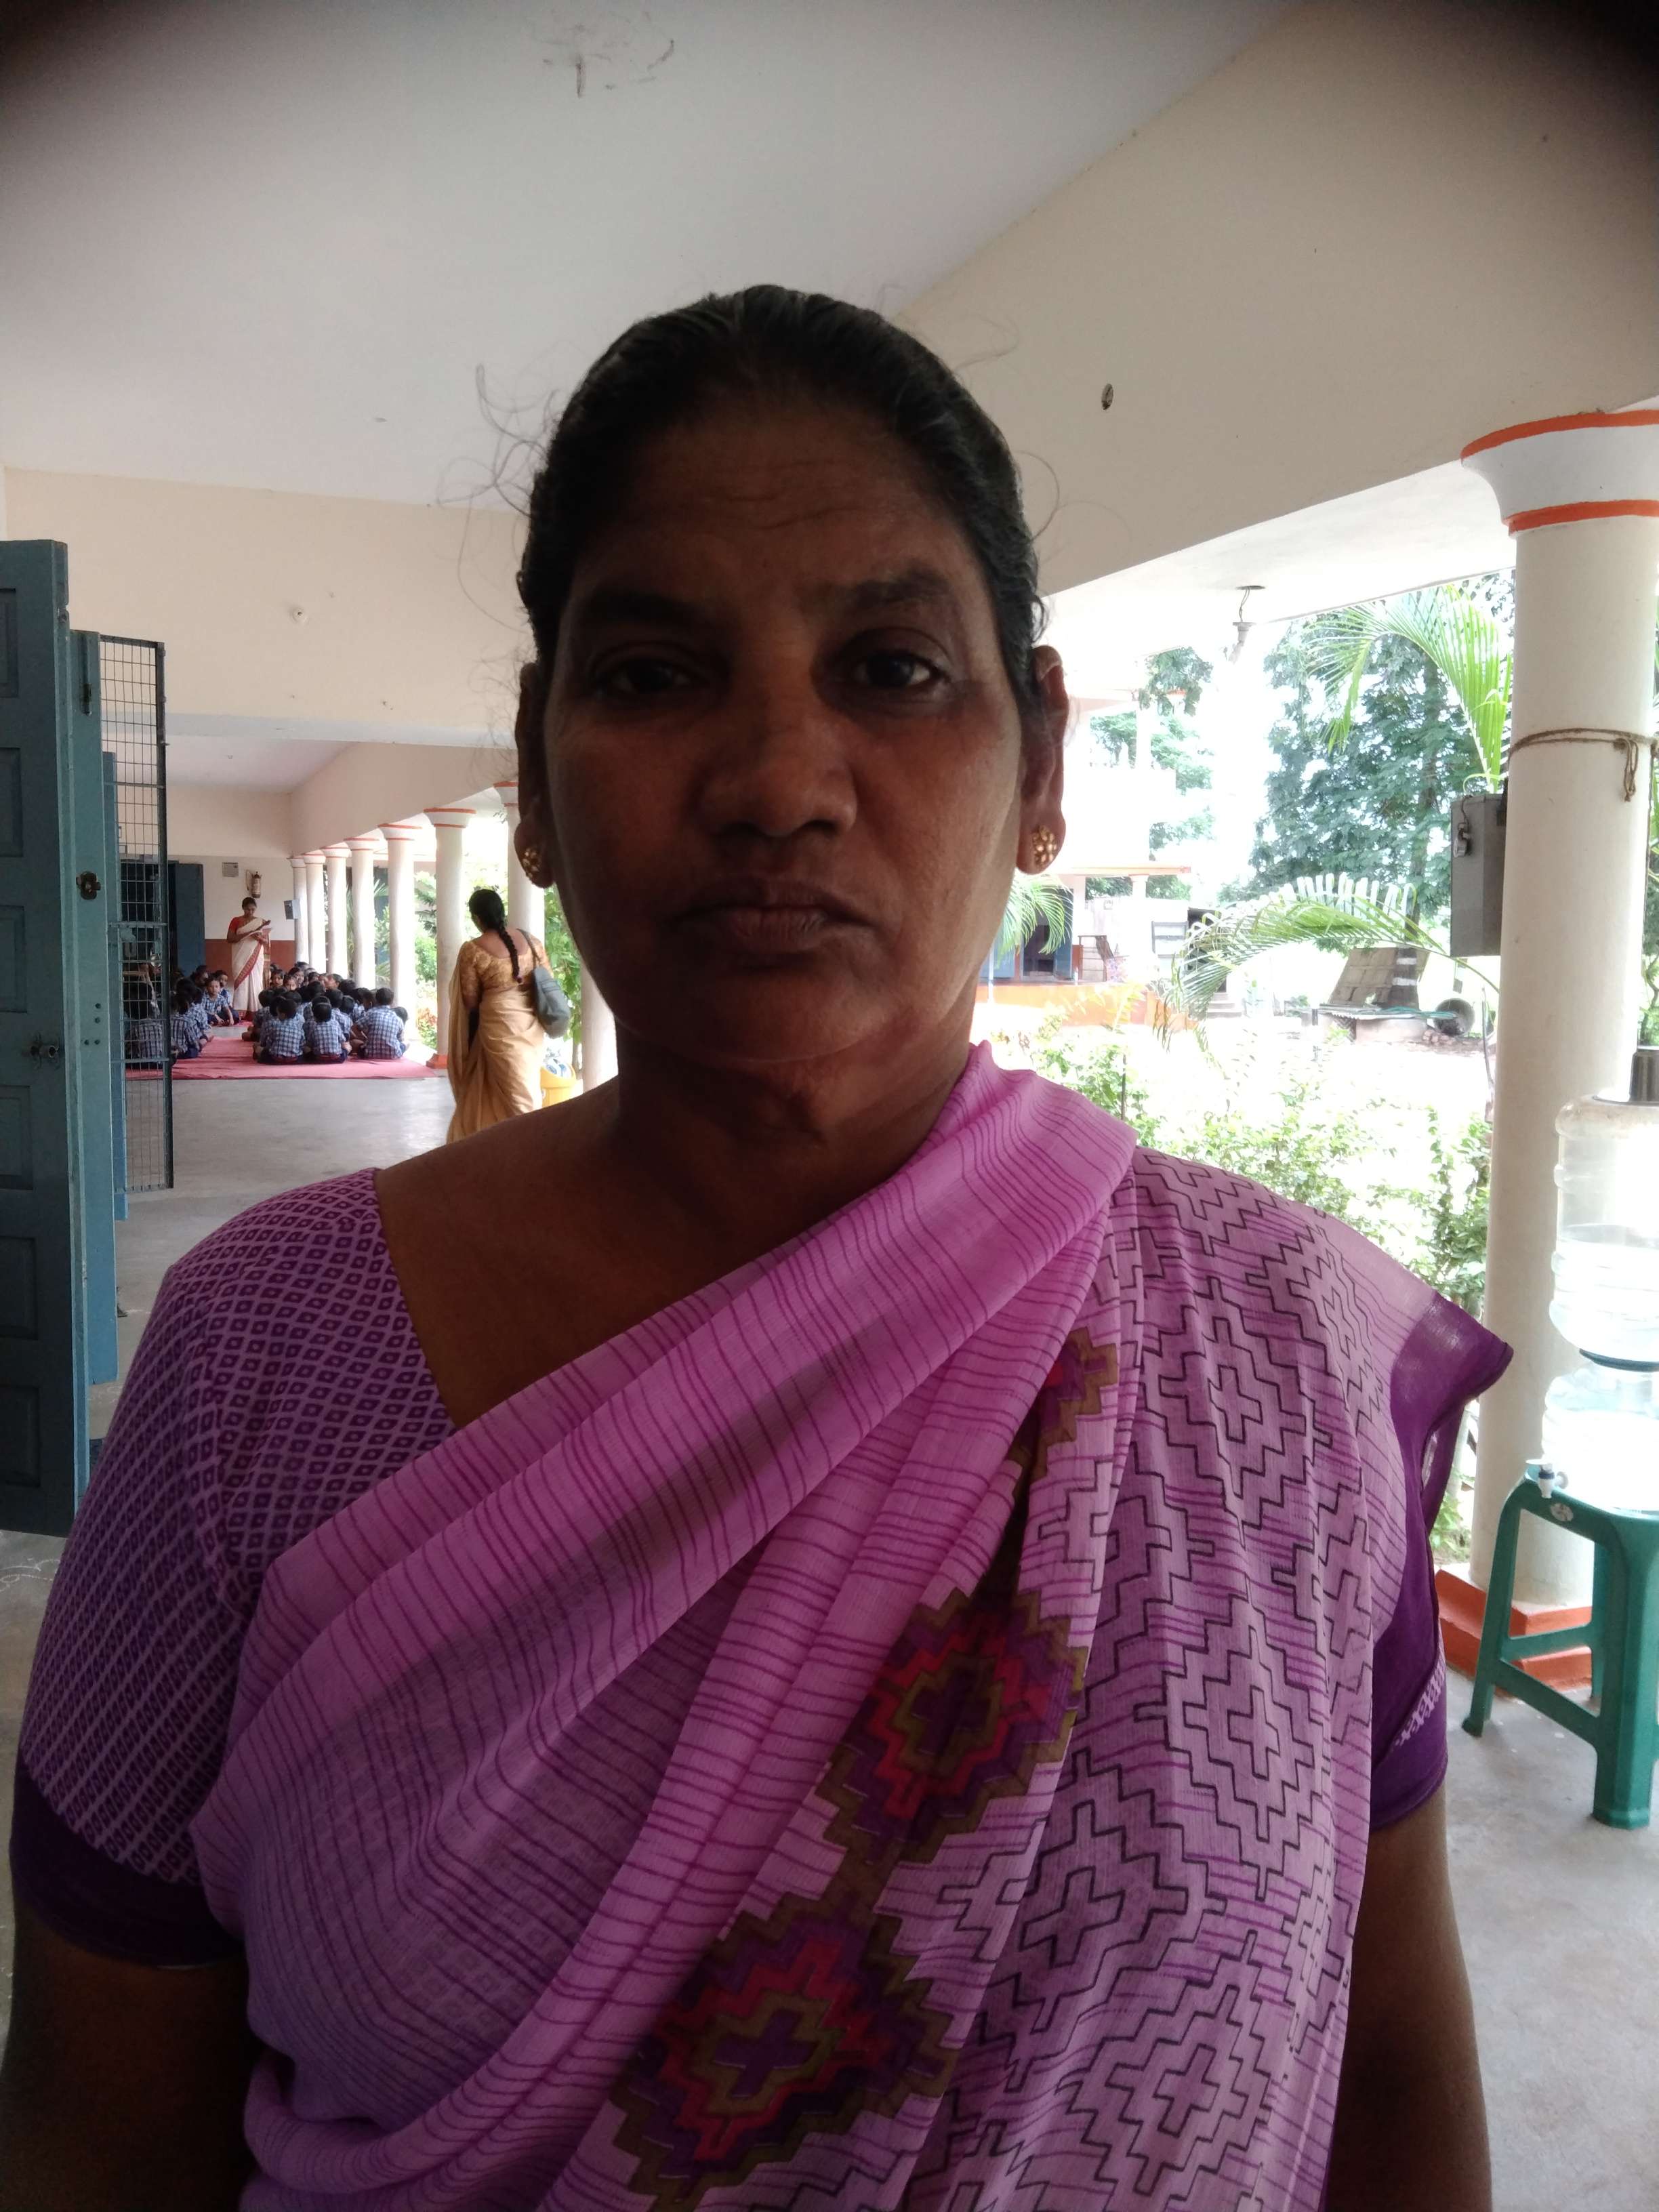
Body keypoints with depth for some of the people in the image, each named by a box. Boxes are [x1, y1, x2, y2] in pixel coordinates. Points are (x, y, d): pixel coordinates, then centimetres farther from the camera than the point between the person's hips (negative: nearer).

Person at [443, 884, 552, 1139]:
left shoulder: (472, 950, -9)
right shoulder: (532, 941, 2)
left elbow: (470, 1001, -7)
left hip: (499, 1026, -4)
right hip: (531, 1025, 4)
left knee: (513, 1091, 3)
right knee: (526, 1087, 16)